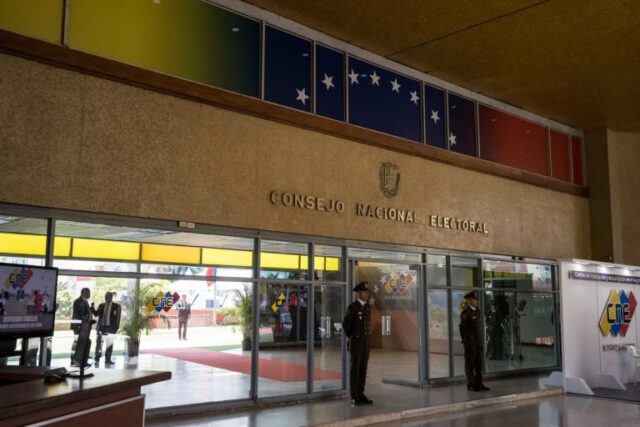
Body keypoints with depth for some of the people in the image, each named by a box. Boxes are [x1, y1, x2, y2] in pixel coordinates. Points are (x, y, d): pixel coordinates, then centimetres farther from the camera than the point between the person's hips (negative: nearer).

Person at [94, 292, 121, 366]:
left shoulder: (116, 306, 0)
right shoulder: (101, 305, 11)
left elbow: (118, 318, -2)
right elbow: (96, 314, 4)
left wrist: (116, 328, -9)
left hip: (110, 327, -2)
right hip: (101, 326, 2)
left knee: (109, 344, 4)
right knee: (99, 343, 0)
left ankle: (107, 360, 13)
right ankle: (97, 359, 7)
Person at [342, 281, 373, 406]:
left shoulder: (368, 307, 9)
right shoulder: (352, 307, -12)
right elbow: (346, 325, -8)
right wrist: (352, 338, 2)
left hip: (366, 343, 6)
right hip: (356, 343, -6)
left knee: (363, 370, 8)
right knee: (355, 369, -1)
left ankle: (360, 394, 16)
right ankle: (354, 397, 4)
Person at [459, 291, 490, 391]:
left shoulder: (477, 311, 11)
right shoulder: (465, 313, -12)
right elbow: (462, 327, -7)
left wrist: (480, 340, 13)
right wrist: (465, 340, 2)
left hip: (478, 341, 7)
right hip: (470, 342, -7)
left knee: (479, 363, 9)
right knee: (470, 363, 0)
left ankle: (478, 383, 16)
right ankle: (471, 384, 7)